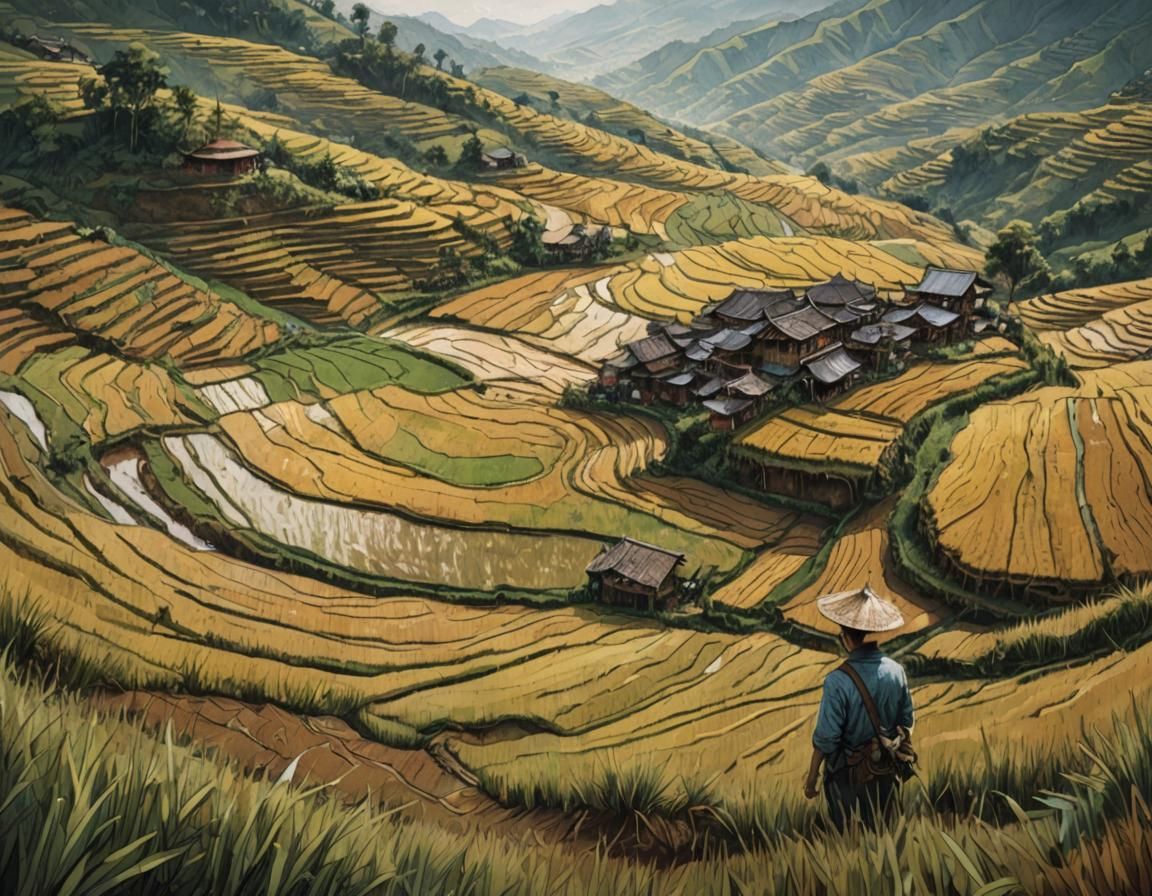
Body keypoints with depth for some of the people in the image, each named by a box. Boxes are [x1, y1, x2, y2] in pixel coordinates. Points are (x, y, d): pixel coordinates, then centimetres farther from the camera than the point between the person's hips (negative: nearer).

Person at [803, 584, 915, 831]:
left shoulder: (838, 681, -28)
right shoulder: (896, 671, -12)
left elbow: (825, 738, -21)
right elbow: (906, 722, 1)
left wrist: (812, 776, -7)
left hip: (850, 774, -4)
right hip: (887, 773, 4)